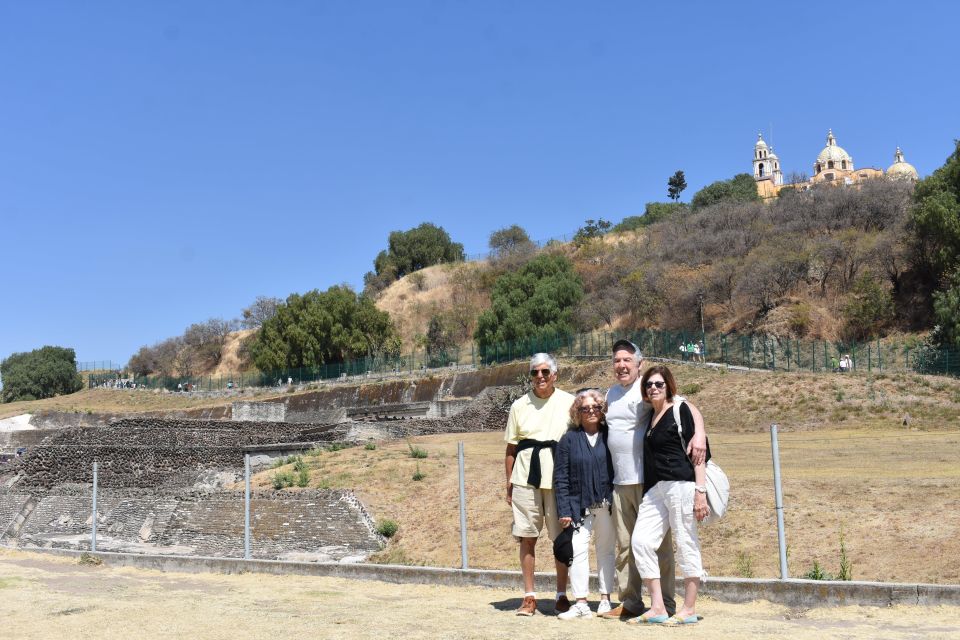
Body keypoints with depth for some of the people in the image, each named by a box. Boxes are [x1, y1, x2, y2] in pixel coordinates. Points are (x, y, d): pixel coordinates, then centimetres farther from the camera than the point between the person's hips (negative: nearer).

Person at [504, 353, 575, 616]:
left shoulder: (568, 402, 2)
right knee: (527, 537, 4)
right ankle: (529, 597, 14)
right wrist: (508, 482, 6)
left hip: (559, 477, -1)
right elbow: (511, 447, 10)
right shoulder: (519, 405, 8)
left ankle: (561, 595, 18)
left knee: (561, 538, 4)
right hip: (525, 478, 2)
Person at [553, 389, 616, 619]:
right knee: (578, 551, -4)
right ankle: (581, 603, 2)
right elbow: (560, 477, 0)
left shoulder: (610, 436, 4)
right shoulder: (569, 439, 2)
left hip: (607, 505, 1)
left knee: (606, 550, 9)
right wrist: (563, 510, -6)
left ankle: (605, 599, 20)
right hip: (580, 506, -1)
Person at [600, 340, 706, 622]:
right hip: (620, 482, 7)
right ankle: (630, 602, 20)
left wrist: (699, 434, -35)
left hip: (648, 480, -7)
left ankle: (665, 604, 10)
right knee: (625, 546, 11)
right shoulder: (611, 393, 14)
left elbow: (688, 407, -17)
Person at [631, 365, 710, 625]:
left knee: (686, 544, 0)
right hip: (655, 488, 7)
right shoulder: (651, 415, 17)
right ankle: (657, 608, 7)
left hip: (682, 484, -7)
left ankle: (689, 610, 12)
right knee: (641, 541, -1)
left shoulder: (681, 409, -3)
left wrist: (700, 491, -15)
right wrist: (646, 492, 16)